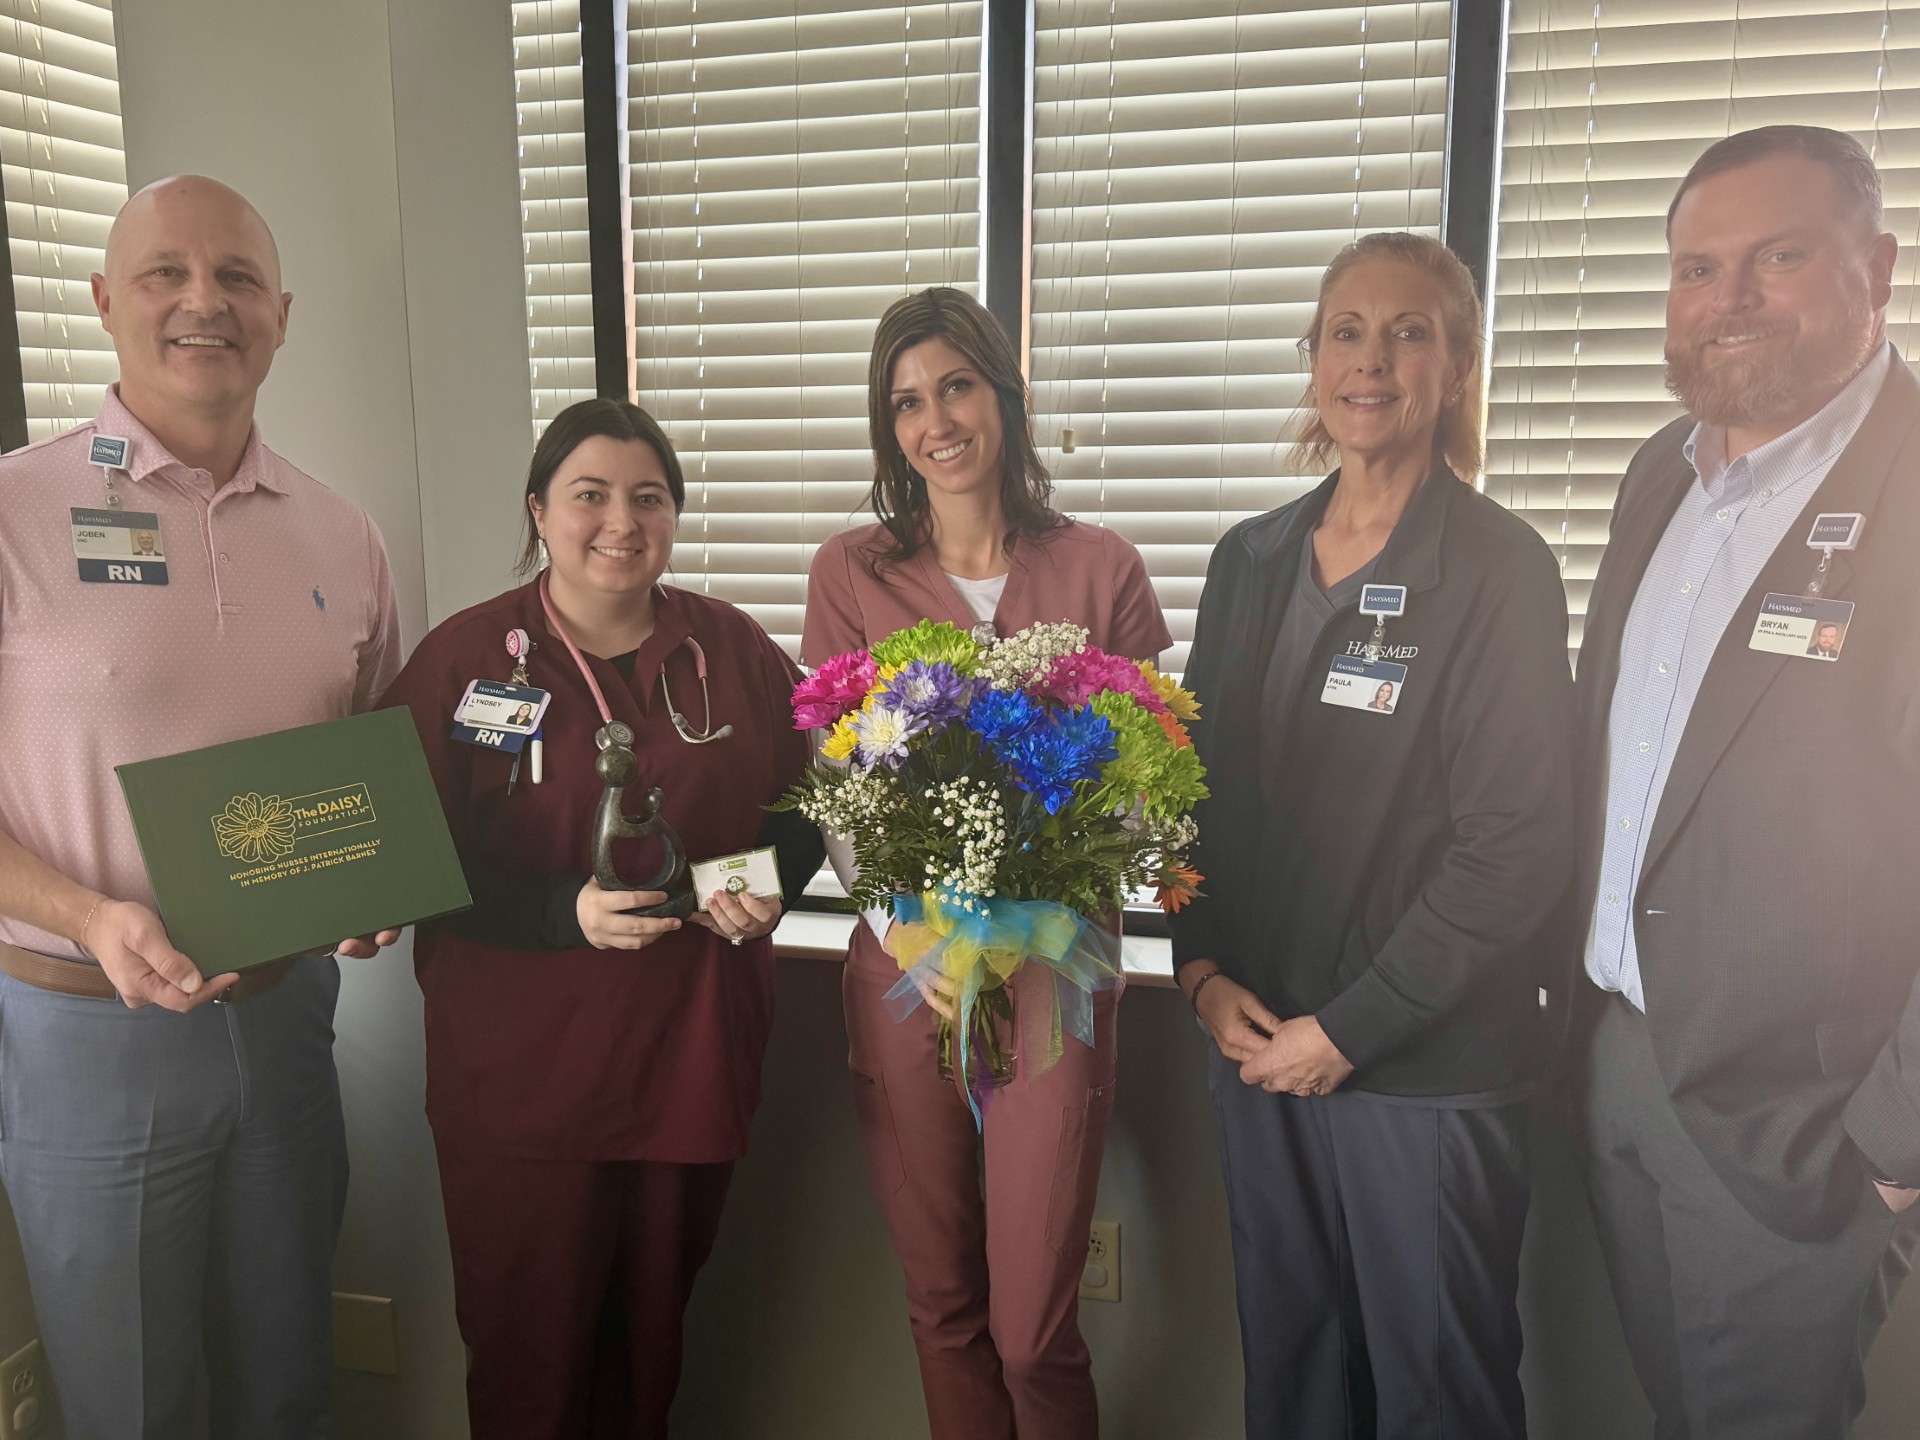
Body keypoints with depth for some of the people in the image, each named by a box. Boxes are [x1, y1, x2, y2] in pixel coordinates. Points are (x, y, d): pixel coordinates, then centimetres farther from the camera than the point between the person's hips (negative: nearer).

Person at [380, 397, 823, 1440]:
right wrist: (567, 912, -22)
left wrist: (767, 884, -10)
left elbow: (806, 802, 11)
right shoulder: (463, 659, -6)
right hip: (521, 1070, -2)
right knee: (527, 1347, 10)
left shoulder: (734, 650, 3)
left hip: (695, 1054, 3)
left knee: (654, 1324, 18)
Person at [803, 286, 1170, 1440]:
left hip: (1054, 965, -1)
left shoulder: (1102, 568, 0)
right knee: (942, 1303, 14)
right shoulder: (851, 574, 3)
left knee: (1033, 1326, 3)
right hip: (902, 963, 2)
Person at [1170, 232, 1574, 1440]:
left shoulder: (1501, 568, -9)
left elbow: (1516, 843, -13)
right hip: (1259, 1042, 5)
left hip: (1425, 1068, -4)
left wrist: (1349, 1029, -12)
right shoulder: (1251, 560, 7)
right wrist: (1204, 972, -1)